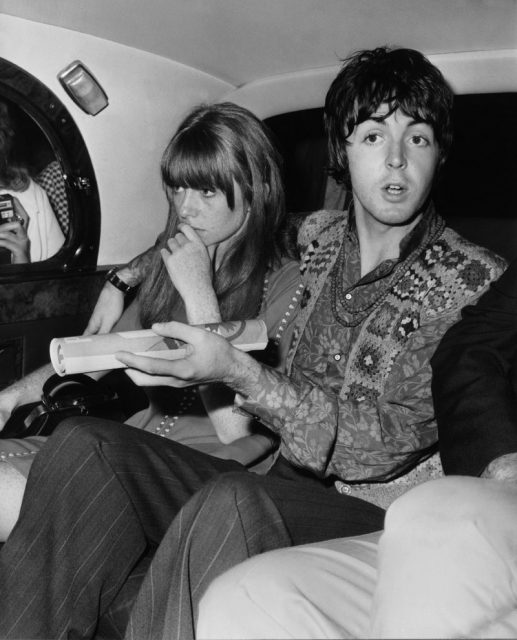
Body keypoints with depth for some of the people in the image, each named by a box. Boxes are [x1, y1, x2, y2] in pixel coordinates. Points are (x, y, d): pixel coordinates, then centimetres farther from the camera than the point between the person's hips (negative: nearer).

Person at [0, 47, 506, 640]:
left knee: (230, 503, -38)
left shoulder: (475, 283, -7)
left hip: (375, 516, -5)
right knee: (84, 445, -16)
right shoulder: (313, 237, 8)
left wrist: (236, 371, -25)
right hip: (280, 485, 5)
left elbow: (380, 444, -16)